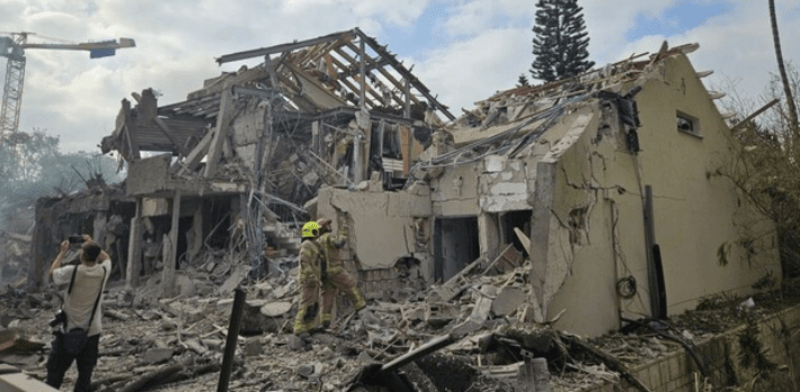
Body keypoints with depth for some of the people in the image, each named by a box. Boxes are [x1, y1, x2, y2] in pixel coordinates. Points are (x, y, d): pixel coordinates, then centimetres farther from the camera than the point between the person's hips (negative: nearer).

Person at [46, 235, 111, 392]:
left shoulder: (73, 271, -17)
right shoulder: (103, 272, -8)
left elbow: (53, 272, 4)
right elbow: (106, 258, 16)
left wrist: (63, 252, 11)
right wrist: (92, 244, 18)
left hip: (69, 331, -2)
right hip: (92, 332, 2)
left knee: (55, 370, 14)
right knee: (85, 373, 12)